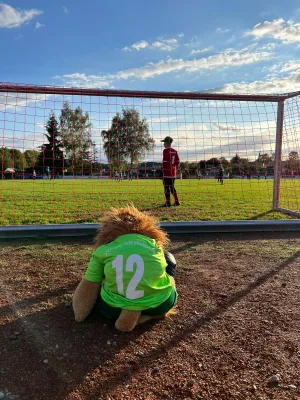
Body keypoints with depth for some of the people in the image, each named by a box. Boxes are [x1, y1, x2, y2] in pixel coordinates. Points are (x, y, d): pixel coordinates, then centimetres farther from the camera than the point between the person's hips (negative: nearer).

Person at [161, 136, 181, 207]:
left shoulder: (165, 150, -9)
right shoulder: (175, 151, 11)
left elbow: (165, 162, -14)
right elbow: (178, 162, 9)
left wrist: (163, 170, -10)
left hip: (167, 172, -7)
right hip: (173, 172, 7)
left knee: (166, 187, -1)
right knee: (172, 187, 16)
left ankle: (168, 203, 0)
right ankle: (176, 202, 17)